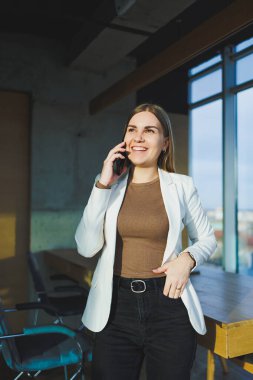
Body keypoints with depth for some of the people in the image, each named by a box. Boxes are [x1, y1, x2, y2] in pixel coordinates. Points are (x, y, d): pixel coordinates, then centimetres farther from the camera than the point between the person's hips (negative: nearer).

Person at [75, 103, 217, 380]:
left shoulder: (181, 185, -2)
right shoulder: (110, 185, 1)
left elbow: (207, 238, 9)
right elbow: (87, 248, -8)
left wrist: (188, 258, -13)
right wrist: (103, 185, -13)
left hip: (168, 305, -1)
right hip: (116, 306, 1)